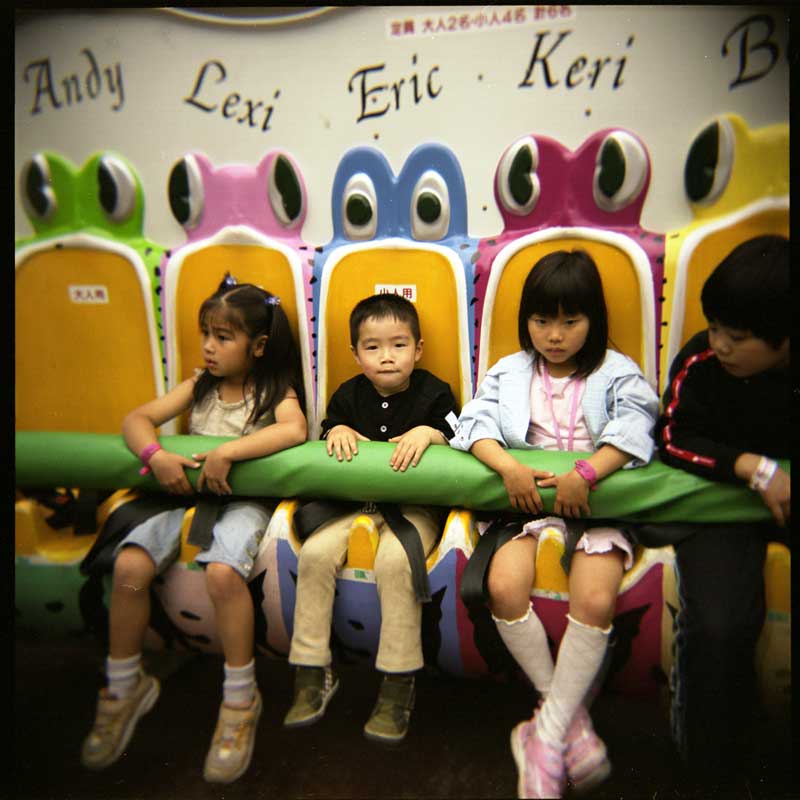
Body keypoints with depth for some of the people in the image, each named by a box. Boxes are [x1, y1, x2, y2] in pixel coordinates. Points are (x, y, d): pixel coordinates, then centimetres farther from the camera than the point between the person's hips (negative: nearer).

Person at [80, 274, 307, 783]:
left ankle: (241, 699, -11)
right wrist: (156, 455, -15)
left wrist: (226, 453, -28)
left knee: (223, 571, -33)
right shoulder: (200, 387, 12)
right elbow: (137, 419, 6)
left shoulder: (275, 390, -3)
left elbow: (295, 430, -25)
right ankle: (125, 687, 7)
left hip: (244, 499, -5)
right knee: (130, 565, -18)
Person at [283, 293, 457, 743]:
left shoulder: (433, 393, -1)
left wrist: (429, 432, -22)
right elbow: (330, 425, 20)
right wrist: (338, 430, -3)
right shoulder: (350, 394, 8)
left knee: (396, 560, -33)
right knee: (316, 553, -21)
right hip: (354, 499, 4)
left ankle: (399, 685, -16)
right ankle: (314, 675, -5)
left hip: (414, 503, -3)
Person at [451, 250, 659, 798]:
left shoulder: (618, 373, 6)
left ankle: (548, 733, -9)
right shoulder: (509, 372, 12)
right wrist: (509, 467, -21)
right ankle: (573, 719, -6)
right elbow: (476, 423, -2)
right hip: (527, 500, 2)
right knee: (505, 585, -26)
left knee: (596, 599, -28)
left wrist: (584, 475, -28)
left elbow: (631, 433, -11)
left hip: (597, 503, -1)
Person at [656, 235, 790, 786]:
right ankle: (711, 762, 4)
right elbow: (675, 440, -3)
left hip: (781, 495, 2)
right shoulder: (701, 361, -8)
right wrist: (752, 467, -16)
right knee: (720, 625, -26)